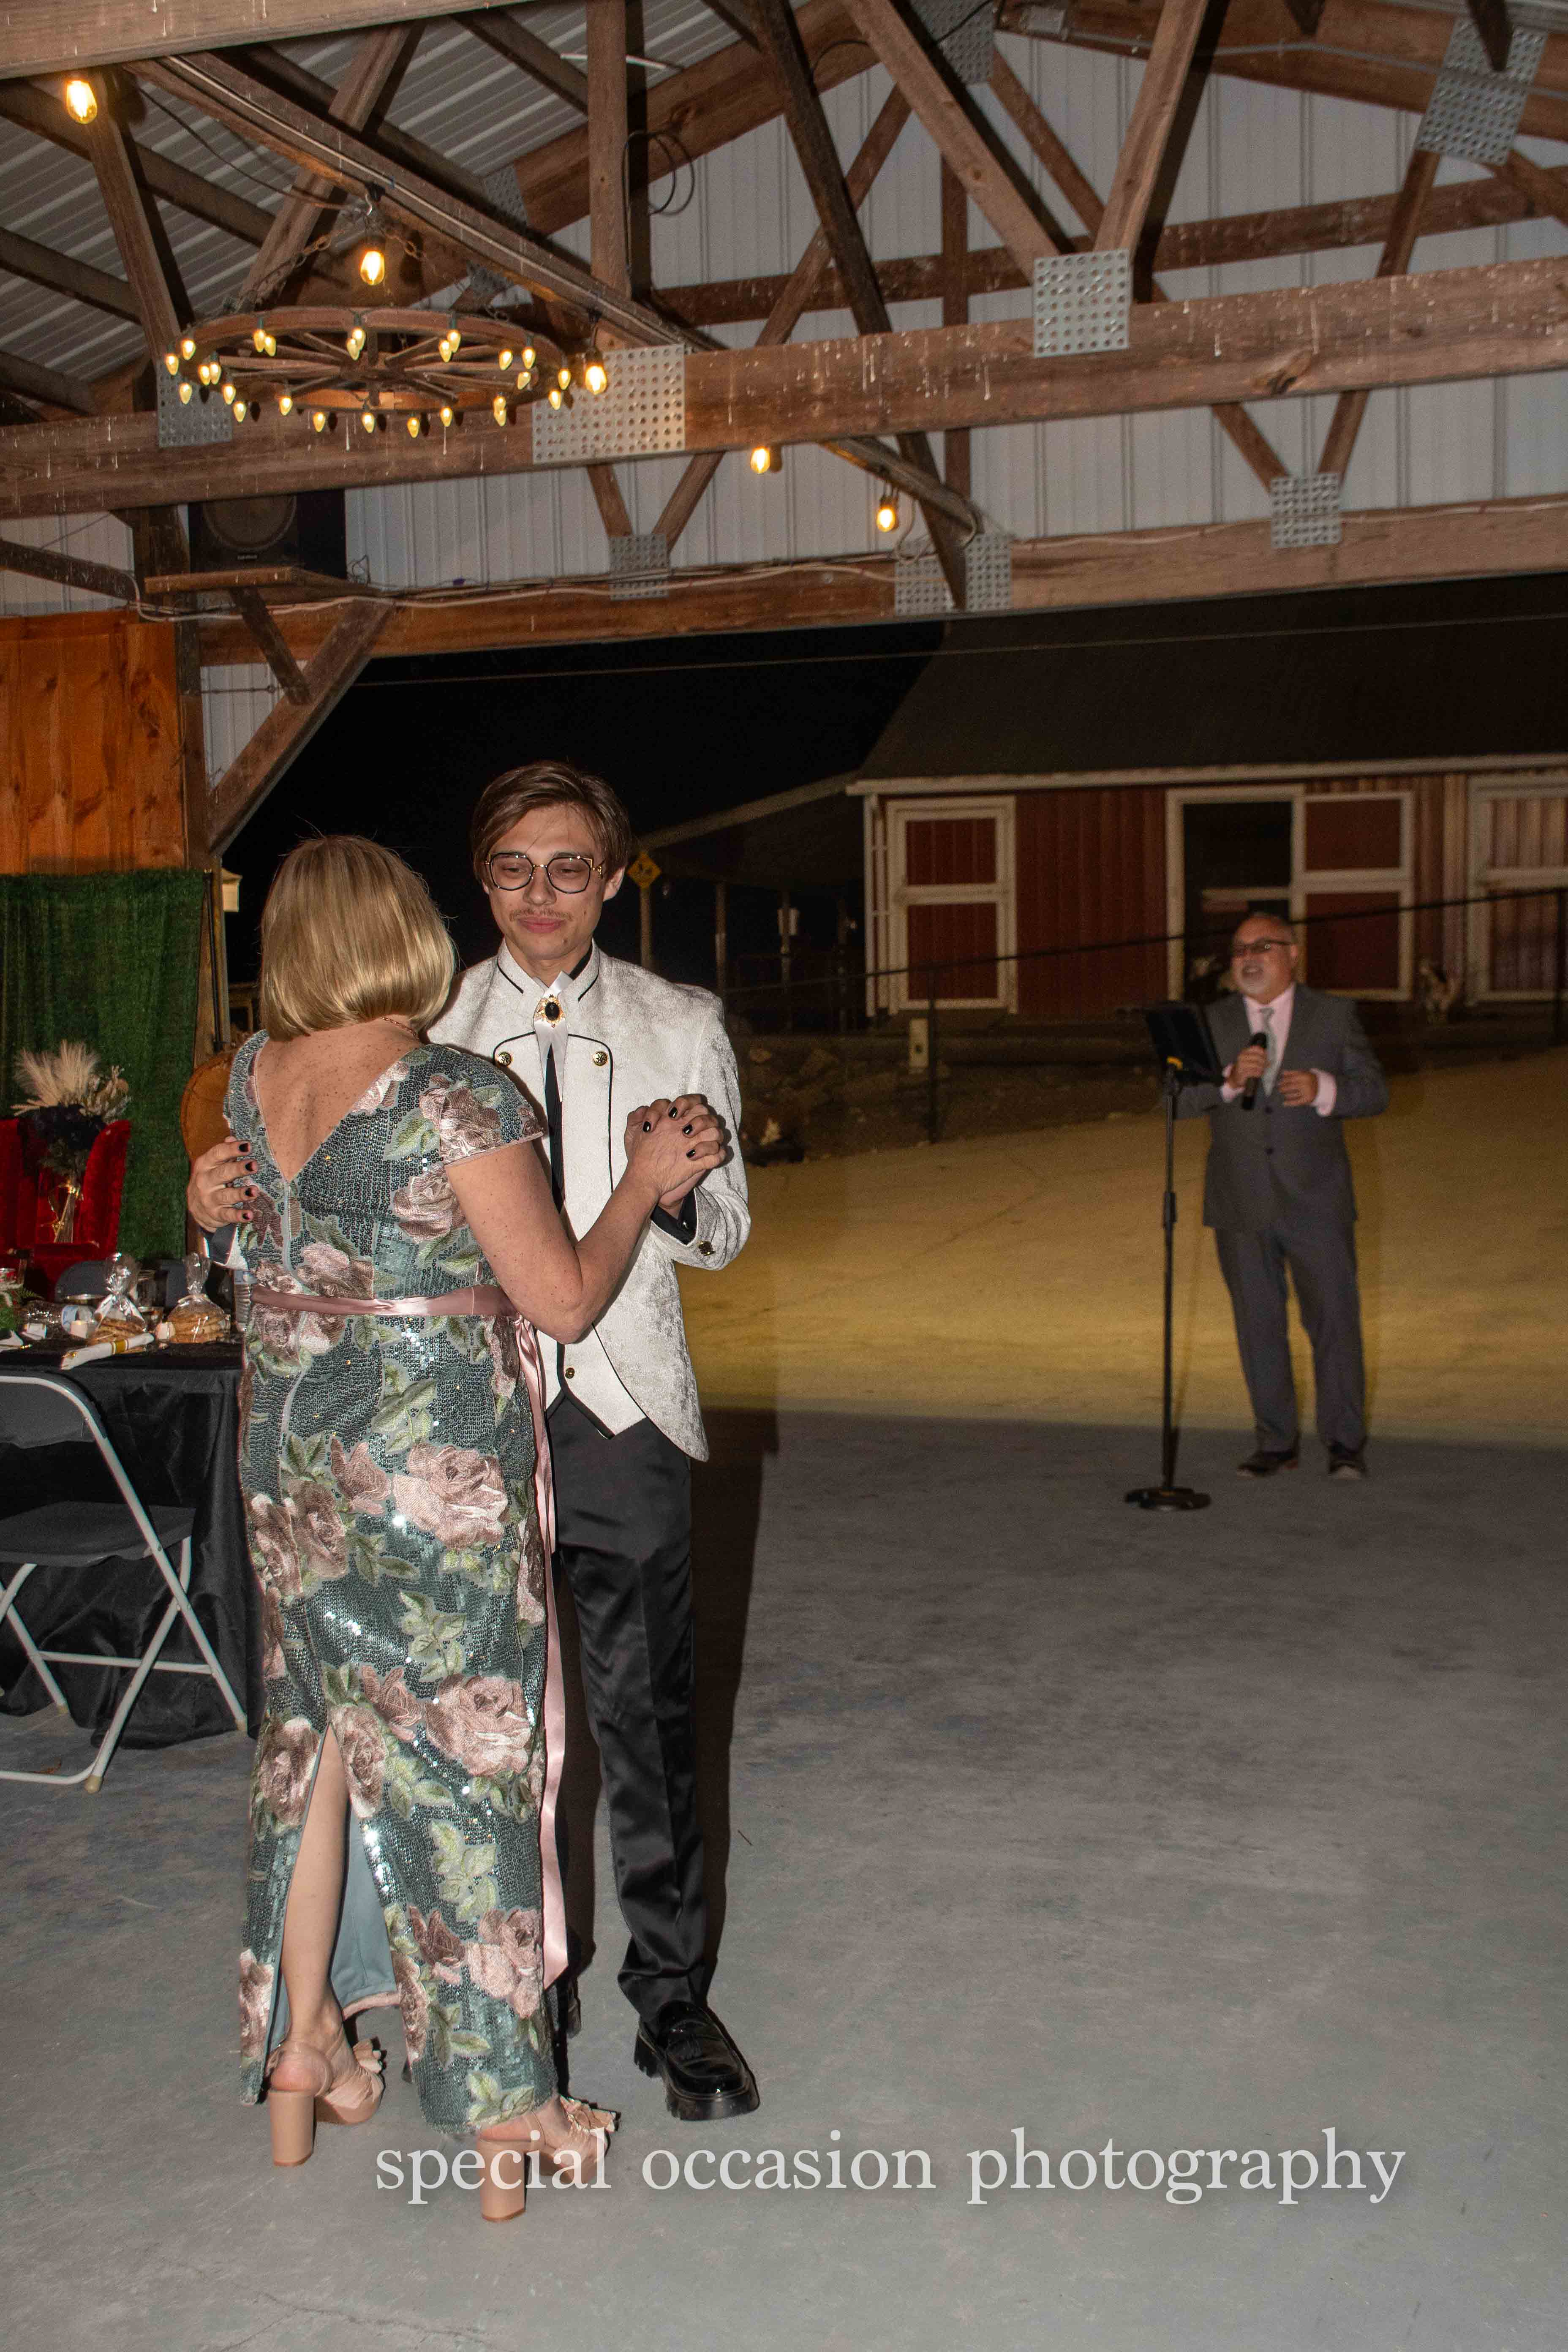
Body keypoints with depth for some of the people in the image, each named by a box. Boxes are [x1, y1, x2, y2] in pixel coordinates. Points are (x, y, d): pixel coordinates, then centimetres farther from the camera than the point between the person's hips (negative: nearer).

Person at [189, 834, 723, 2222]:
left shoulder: (254, 1078, 1)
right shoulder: (459, 1099, -18)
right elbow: (565, 1300, -13)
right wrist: (647, 1180, -1)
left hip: (291, 1467, 6)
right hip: (439, 1473, -6)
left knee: (318, 1739, 19)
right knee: (460, 1759, 5)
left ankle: (297, 2068, 32)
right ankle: (504, 2121, 19)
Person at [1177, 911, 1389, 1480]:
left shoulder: (1335, 1015, 5)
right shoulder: (1210, 1023, 7)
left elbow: (1375, 1091, 2)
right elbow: (1177, 1100, -3)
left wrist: (1323, 1090, -18)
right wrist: (1227, 1081, -22)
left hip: (1316, 1200, -1)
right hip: (1241, 1203, 2)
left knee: (1335, 1319, -1)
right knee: (1258, 1325, 8)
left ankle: (1346, 1444, 11)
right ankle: (1276, 1443, 19)